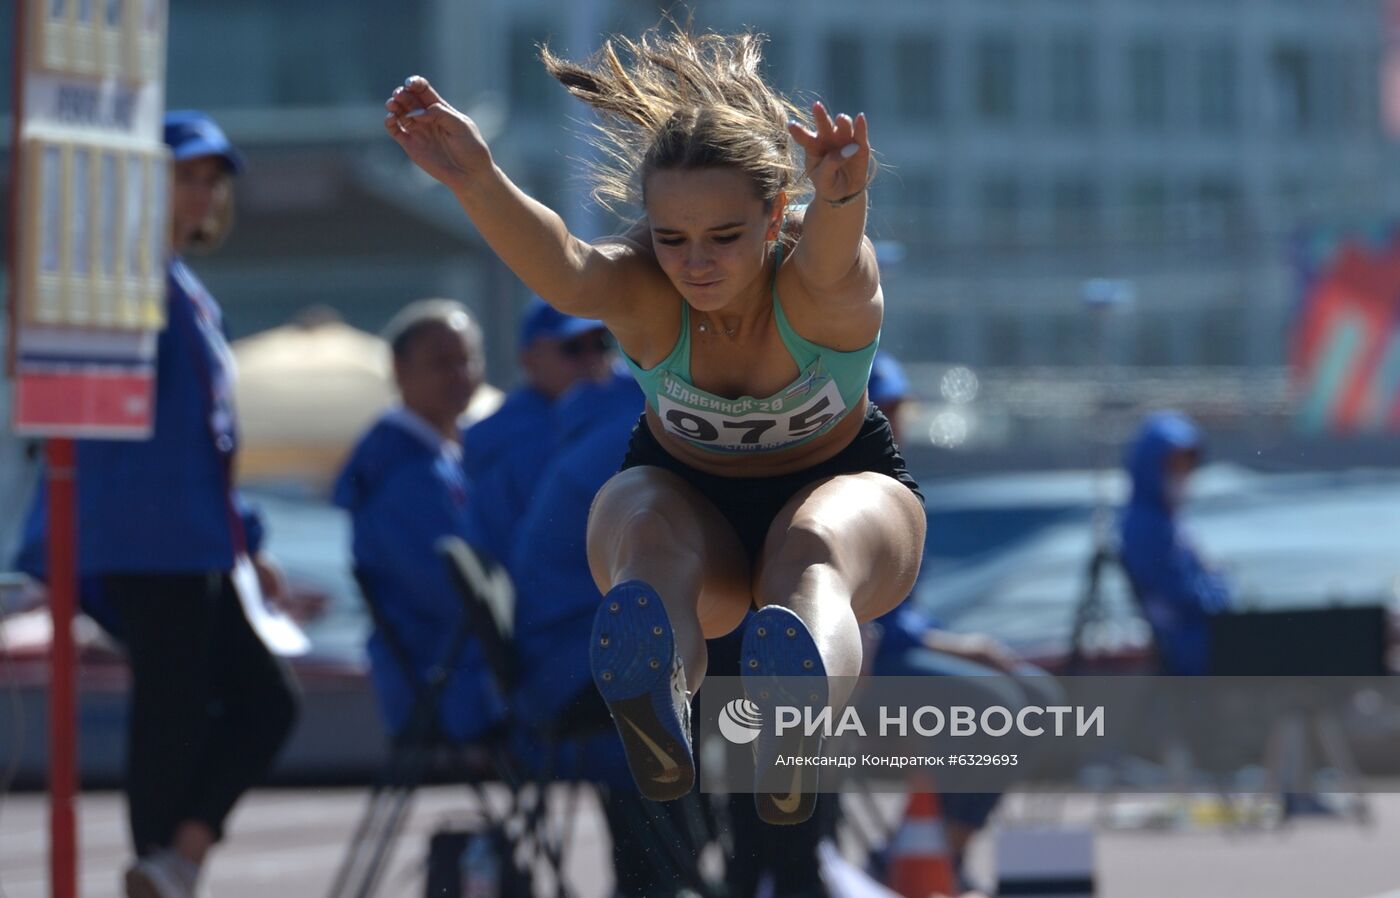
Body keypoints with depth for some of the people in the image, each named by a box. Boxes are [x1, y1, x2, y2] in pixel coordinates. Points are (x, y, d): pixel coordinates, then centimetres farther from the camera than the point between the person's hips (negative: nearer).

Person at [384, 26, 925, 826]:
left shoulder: (816, 290, -28)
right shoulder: (642, 291, -24)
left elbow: (830, 264, -54)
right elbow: (562, 271, -47)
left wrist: (840, 199, -79)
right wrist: (478, 181, -68)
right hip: (686, 495, 2)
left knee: (816, 553, -37)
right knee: (649, 536, -34)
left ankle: (798, 721, -72)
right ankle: (655, 707, -68)